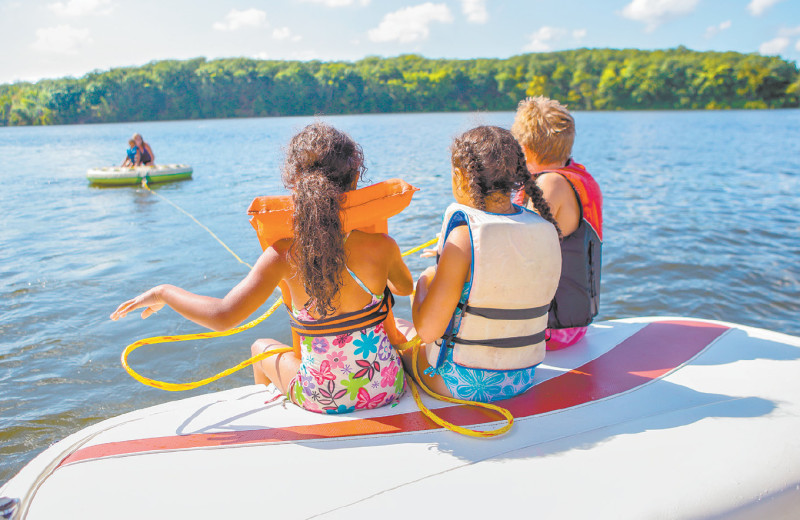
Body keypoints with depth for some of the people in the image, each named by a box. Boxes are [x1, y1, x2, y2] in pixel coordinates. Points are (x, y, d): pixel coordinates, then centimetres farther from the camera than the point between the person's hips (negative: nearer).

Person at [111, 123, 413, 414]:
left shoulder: (285, 253, -21)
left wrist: (163, 293, -7)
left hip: (322, 399, 0)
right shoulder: (381, 246, -17)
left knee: (262, 348, 32)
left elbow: (222, 316, -25)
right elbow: (405, 287, 5)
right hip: (388, 391, 1)